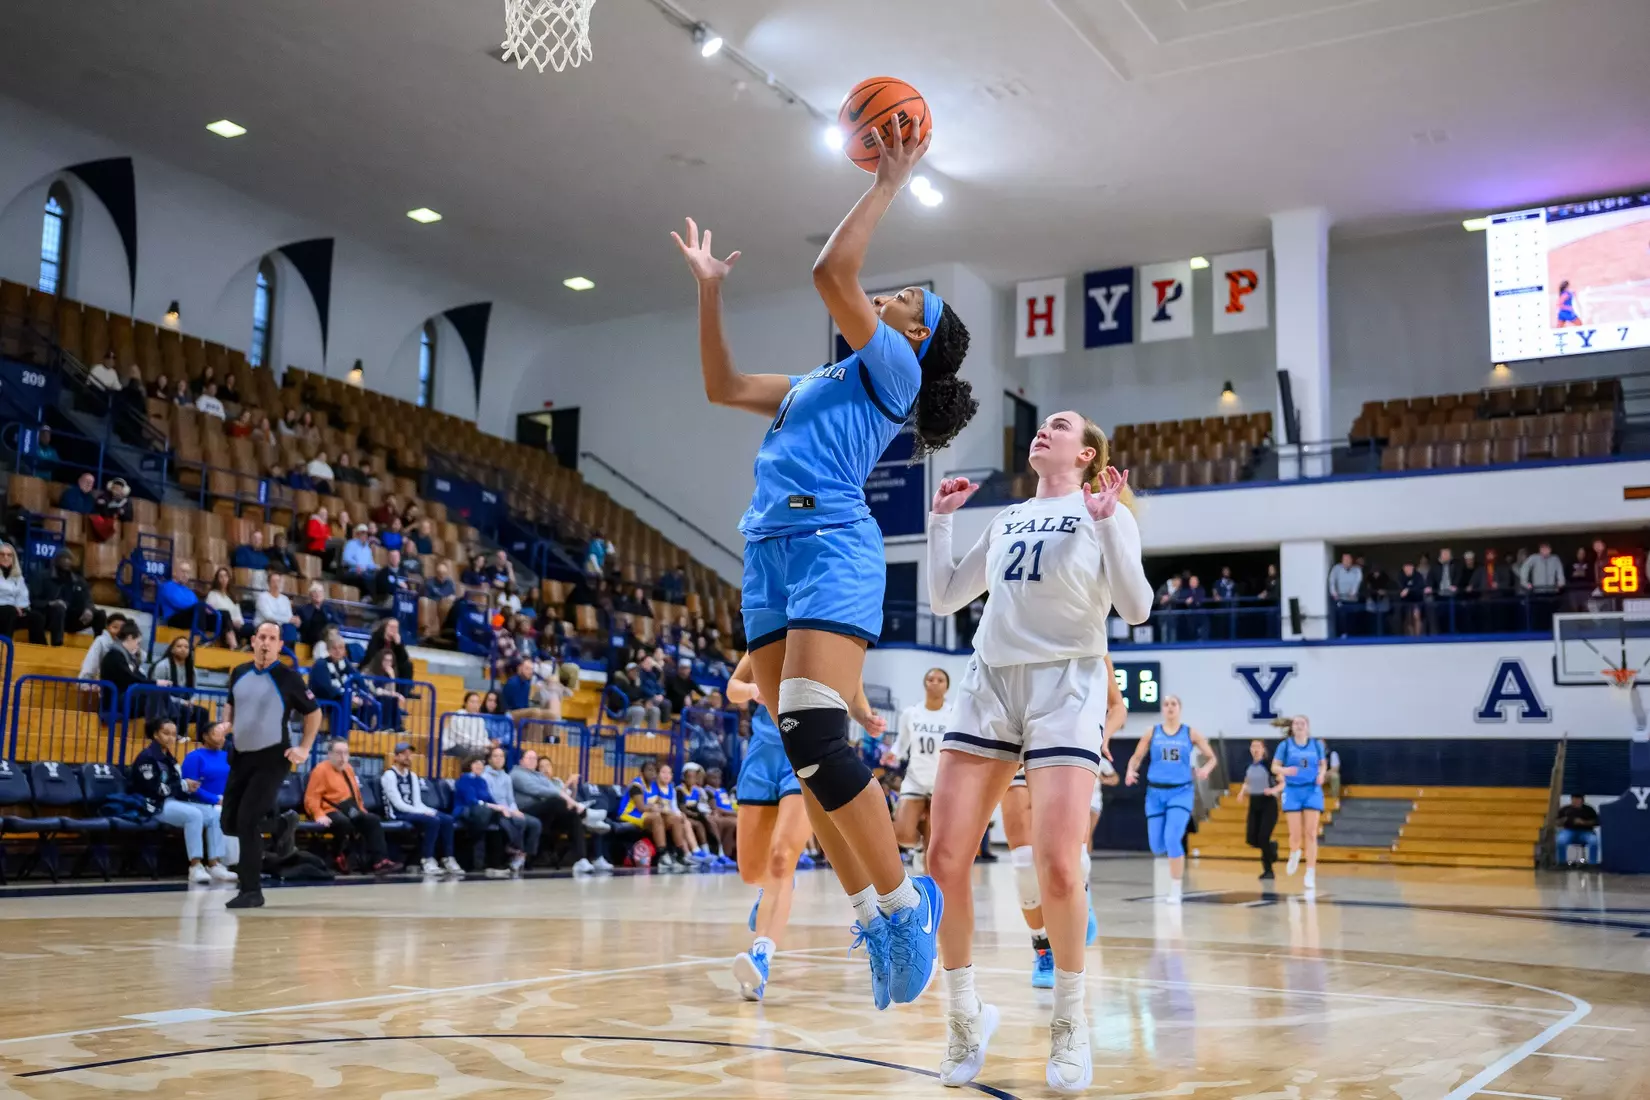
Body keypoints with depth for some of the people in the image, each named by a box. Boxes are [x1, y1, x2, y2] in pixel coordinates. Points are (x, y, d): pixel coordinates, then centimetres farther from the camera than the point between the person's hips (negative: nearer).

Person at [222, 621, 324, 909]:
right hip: (240, 755, 6)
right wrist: (228, 727, 5)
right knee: (229, 821, 9)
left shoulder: (287, 677, -10)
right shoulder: (239, 673, 4)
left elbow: (313, 713, 0)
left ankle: (251, 891, -7)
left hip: (272, 758, -6)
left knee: (248, 820, -14)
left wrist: (304, 748, -8)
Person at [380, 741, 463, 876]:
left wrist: (428, 810, -12)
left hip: (412, 812, 8)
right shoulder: (389, 775, -7)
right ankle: (427, 861, -23)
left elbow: (417, 802, 11)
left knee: (447, 819, -14)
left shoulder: (412, 776, 18)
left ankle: (447, 859, -14)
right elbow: (398, 804, -15)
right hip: (397, 814, -8)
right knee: (433, 820, -30)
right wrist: (423, 812, -19)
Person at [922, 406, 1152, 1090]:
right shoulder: (1007, 519, 19)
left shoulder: (1104, 511, 4)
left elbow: (1136, 609, -8)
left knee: (1057, 868, -15)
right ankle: (965, 1015, 12)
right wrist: (940, 520, 16)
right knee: (944, 858, -5)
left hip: (1065, 687, -5)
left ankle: (1069, 1023, 8)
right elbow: (945, 598, 22)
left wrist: (1108, 521, -14)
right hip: (990, 682, 5)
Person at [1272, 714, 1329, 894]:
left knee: (1311, 834, -5)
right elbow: (1274, 767, 3)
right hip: (1292, 791, -1)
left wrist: (1321, 774, -6)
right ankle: (1294, 855, 33)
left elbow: (1323, 764, 15)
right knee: (1295, 834, -3)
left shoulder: (1317, 744, 4)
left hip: (1312, 791, 1)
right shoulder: (1285, 745, 0)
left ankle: (1311, 875, -2)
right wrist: (1285, 770, -19)